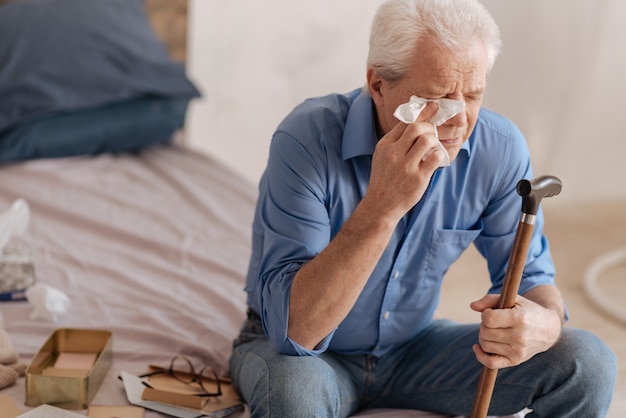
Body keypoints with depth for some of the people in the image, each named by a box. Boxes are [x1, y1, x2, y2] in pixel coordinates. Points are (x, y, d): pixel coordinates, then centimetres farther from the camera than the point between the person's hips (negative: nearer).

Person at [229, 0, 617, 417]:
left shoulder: (499, 148, -15)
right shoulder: (308, 139, -28)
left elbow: (530, 276, -4)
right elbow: (293, 329, -35)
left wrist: (544, 323, -29)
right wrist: (382, 207, -45)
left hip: (413, 347, 4)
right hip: (296, 352, -3)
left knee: (585, 363, -13)